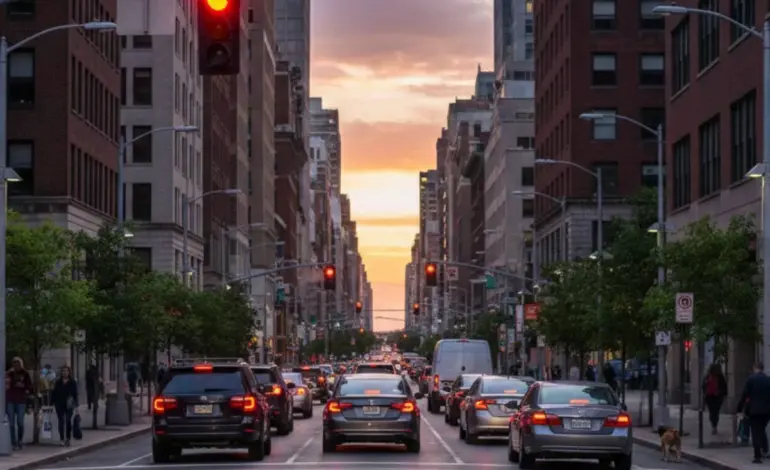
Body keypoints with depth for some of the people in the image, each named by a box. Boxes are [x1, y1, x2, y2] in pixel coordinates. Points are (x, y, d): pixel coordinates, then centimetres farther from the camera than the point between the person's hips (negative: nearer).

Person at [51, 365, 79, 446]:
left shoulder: (72, 382, 3)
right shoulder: (58, 382, 8)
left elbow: (75, 394, 2)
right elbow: (54, 393, 10)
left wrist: (76, 406, -2)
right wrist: (52, 403, 3)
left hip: (69, 405, -2)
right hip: (59, 405, 2)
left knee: (68, 421, -2)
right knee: (61, 422, 0)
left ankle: (68, 439, 6)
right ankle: (62, 439, 3)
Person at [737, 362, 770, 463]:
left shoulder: (751, 379, -7)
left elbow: (744, 394, -10)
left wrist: (740, 409, -5)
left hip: (754, 410, -4)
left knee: (756, 433, 0)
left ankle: (758, 456, -5)